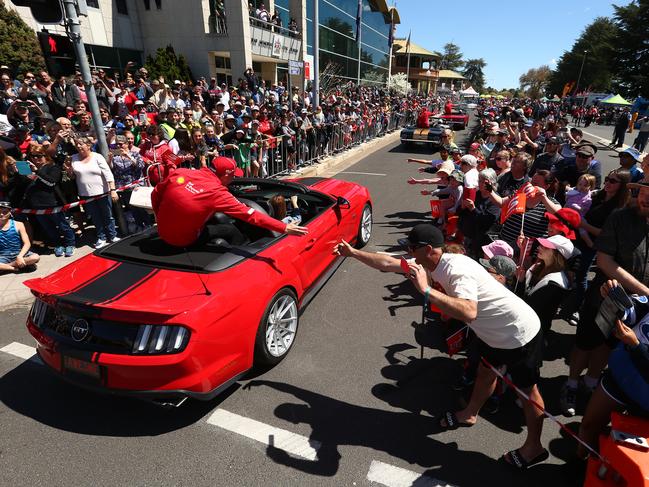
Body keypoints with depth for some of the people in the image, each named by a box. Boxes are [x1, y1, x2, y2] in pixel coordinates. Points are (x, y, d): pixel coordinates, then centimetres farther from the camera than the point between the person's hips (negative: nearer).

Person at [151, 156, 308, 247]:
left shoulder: (178, 173, -7)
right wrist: (284, 227, -27)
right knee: (237, 237, 7)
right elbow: (250, 215, -26)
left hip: (162, 232, 6)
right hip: (184, 241, -6)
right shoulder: (217, 192, -21)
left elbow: (156, 194, 6)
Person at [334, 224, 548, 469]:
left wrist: (427, 290, -48)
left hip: (520, 334, -8)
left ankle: (534, 448, 36)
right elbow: (388, 263, 0)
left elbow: (469, 313, -51)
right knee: (485, 372, 27)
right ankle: (470, 414, 50)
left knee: (527, 389, 13)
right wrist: (353, 252, 4)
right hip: (493, 332, 8)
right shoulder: (430, 264, -7)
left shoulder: (457, 270, -34)